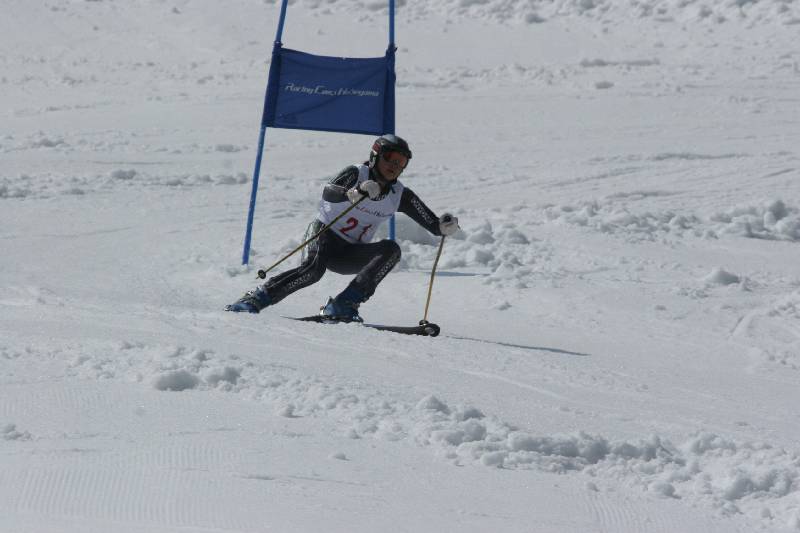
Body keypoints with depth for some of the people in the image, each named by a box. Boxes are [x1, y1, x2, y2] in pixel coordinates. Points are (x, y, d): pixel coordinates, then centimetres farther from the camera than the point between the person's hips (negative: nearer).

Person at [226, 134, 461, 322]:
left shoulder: (400, 196, 2)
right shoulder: (357, 174, -11)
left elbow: (432, 224, 3)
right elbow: (328, 193, -31)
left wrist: (445, 226, -21)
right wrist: (357, 192, -49)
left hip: (351, 256, 5)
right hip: (324, 233, -5)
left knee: (391, 249, -22)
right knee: (313, 268, -35)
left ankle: (343, 305, -28)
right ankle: (255, 299, -25)